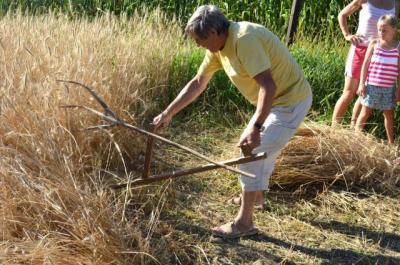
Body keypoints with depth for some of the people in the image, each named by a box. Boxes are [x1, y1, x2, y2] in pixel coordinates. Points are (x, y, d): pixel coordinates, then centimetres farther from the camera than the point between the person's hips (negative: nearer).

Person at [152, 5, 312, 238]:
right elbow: (198, 83, 10)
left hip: (291, 100, -10)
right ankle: (256, 192, 50)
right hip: (276, 99, 10)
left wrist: (256, 127, -38)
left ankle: (245, 222, -1)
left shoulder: (244, 39, -28)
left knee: (253, 152, -11)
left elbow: (268, 85, -35)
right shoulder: (219, 46, 2)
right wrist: (168, 113, 8)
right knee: (263, 148, 27)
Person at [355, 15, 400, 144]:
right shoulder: (374, 44, -2)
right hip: (372, 86, -1)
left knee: (389, 114, 12)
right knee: (365, 112, 5)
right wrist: (362, 83, -3)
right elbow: (366, 64, 0)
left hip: (389, 88, 1)